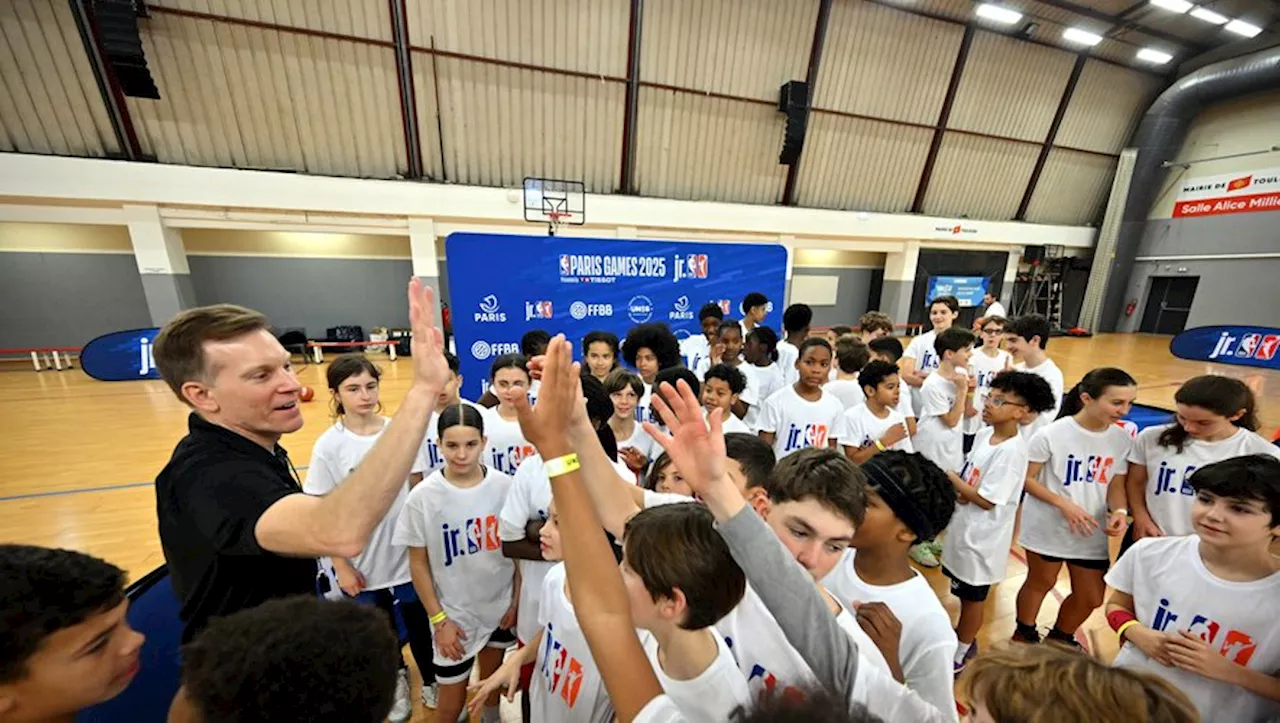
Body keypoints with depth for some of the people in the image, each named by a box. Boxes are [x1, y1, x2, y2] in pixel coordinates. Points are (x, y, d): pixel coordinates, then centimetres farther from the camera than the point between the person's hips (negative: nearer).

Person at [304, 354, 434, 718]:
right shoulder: (328, 446, -14)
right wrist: (341, 566, -6)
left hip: (407, 553, 0)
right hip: (361, 561, 0)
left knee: (418, 622, 17)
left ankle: (429, 677, 46)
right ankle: (397, 676, 53)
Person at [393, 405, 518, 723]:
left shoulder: (505, 486, -16)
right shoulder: (423, 497, -19)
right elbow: (418, 563, -8)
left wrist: (516, 601, -1)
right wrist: (439, 619, -6)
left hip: (500, 607, 2)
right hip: (453, 614, -2)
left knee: (493, 681, 26)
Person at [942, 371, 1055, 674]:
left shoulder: (1012, 451, -25)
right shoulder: (984, 433, -1)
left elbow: (986, 500, -23)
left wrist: (949, 477, -16)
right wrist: (959, 492, -8)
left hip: (983, 536, -7)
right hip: (964, 527, 7)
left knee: (973, 597, 14)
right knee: (962, 593, 24)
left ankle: (961, 651, 34)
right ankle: (962, 637, 45)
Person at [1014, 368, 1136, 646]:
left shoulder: (1121, 439, -5)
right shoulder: (1052, 434, -20)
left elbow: (1116, 485, 3)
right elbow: (1027, 478, -14)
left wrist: (1119, 511, -15)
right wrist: (1065, 505, -22)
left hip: (1092, 531, 5)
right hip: (1048, 526, -4)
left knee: (1091, 597, 15)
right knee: (1041, 582, 15)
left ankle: (1060, 638, 43)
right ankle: (1024, 635, 39)